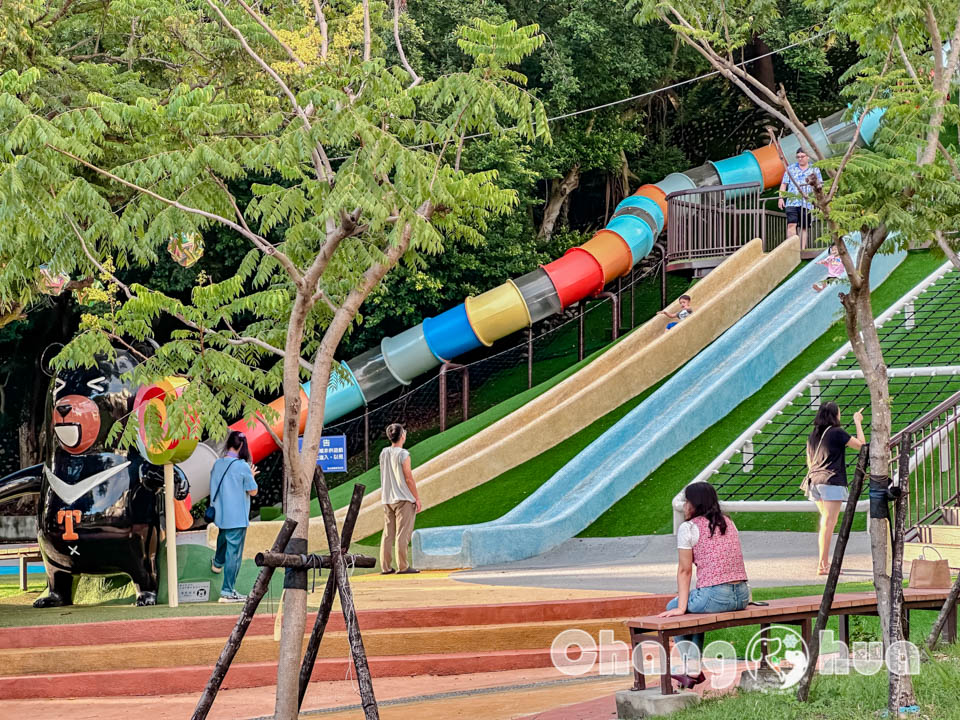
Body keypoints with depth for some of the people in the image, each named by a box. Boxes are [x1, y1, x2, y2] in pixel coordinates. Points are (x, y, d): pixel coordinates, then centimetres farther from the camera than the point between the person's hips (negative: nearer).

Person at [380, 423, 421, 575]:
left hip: (387, 499, 6)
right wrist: (417, 498, -5)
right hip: (403, 499, -6)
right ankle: (402, 566, -5)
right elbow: (409, 479, -11)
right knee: (402, 534, -4)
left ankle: (385, 567, 7)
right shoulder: (403, 454, -11)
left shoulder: (383, 453, 9)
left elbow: (384, 476, 13)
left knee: (388, 534, 8)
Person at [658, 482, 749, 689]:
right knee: (694, 607, 34)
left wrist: (681, 607, -2)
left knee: (674, 607, 22)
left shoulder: (688, 528, -3)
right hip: (742, 597, 7)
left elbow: (685, 570, -4)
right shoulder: (728, 523, 16)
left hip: (714, 598, -7)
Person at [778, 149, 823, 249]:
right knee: (791, 225, -15)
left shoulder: (815, 170, 13)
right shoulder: (790, 169, 13)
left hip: (807, 204, 1)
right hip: (792, 202, -1)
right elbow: (784, 184, 13)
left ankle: (802, 249, 6)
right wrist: (781, 197, 1)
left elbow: (819, 186, 12)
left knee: (803, 228, 2)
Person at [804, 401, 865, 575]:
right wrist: (858, 422, 8)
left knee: (826, 523, 18)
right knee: (828, 524, -7)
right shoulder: (837, 433, -8)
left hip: (815, 481, 7)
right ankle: (823, 566, -11)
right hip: (832, 482, -7)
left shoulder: (813, 435, 12)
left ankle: (825, 562, 20)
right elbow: (861, 444, -2)